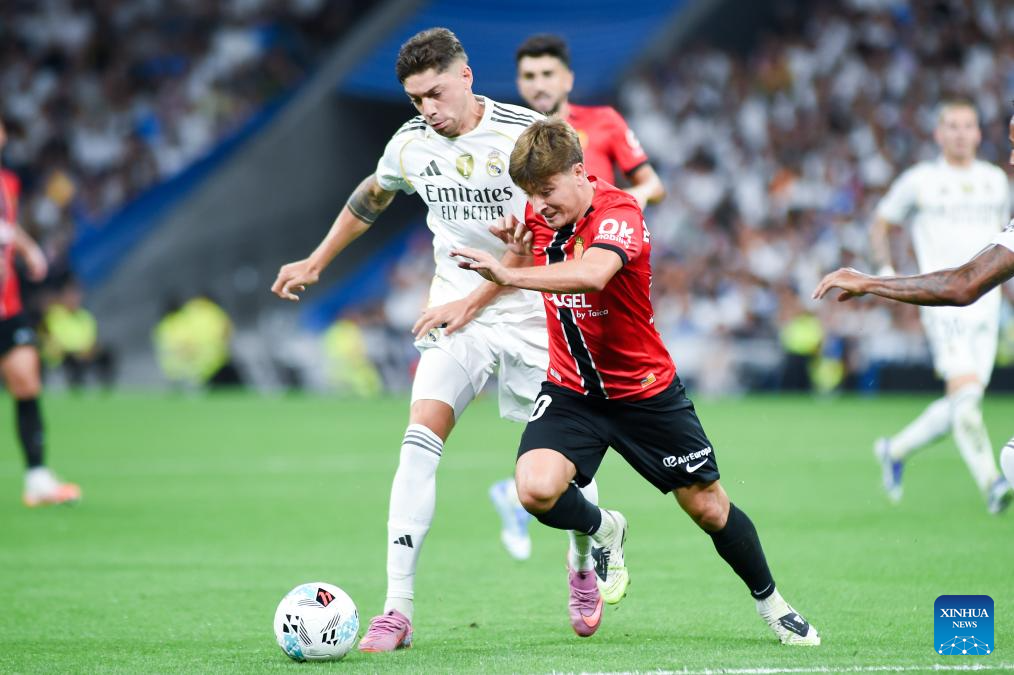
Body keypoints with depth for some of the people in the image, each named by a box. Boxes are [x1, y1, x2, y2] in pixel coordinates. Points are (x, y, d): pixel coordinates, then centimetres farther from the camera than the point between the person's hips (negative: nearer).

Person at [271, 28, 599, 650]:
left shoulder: (526, 133, -12)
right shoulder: (411, 143, 1)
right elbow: (369, 199, 23)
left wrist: (472, 300, -17)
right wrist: (316, 264, 31)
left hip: (529, 315, -2)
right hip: (455, 320, 2)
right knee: (421, 436, -18)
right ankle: (398, 610, -20)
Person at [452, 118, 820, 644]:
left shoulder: (618, 213, -25)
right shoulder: (543, 213, -5)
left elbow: (592, 274, -46)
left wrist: (510, 275, -54)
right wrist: (520, 239, -6)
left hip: (645, 391, -4)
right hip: (570, 389, 4)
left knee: (707, 506, 7)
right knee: (535, 488, -23)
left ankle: (771, 602, 32)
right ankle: (603, 531, 11)